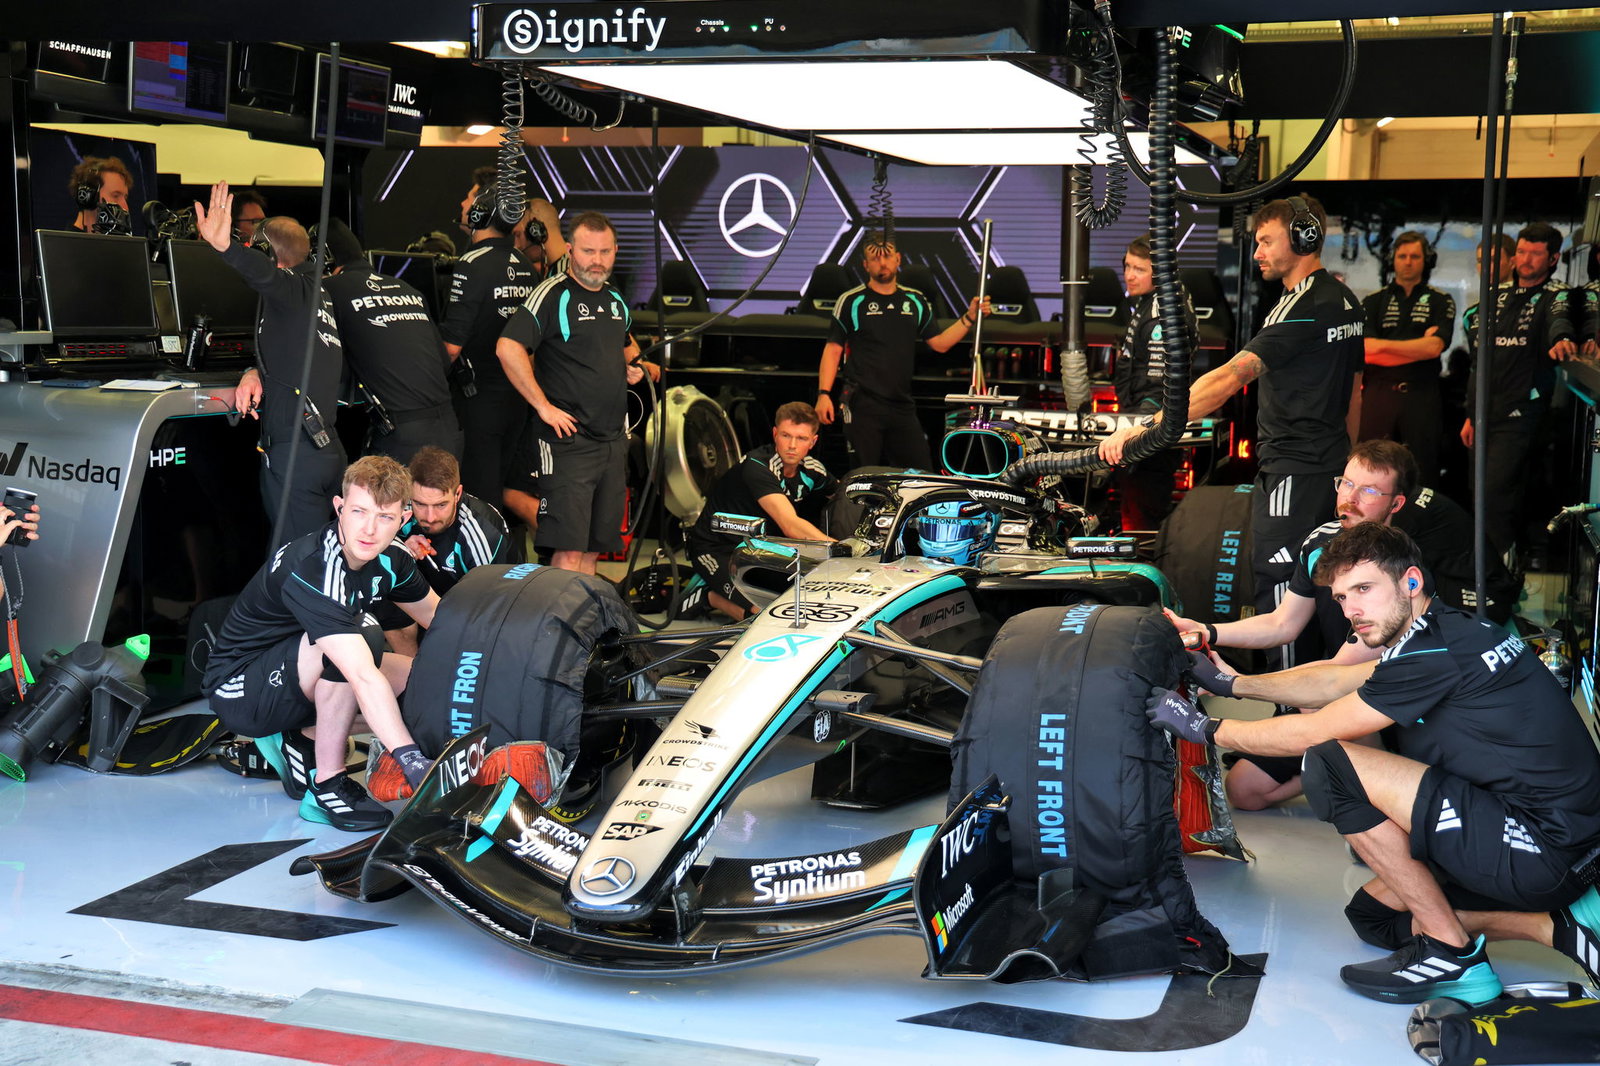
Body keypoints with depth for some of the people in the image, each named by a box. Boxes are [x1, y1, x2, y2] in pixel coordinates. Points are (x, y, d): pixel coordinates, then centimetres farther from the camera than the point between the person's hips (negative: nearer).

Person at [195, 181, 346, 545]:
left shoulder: (296, 288, -8)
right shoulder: (317, 293, 19)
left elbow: (267, 275, -32)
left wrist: (225, 246, -49)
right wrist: (257, 372, 7)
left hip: (295, 452, -9)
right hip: (330, 447, 9)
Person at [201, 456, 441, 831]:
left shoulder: (389, 559, -6)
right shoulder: (309, 568, -32)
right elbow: (363, 678, -40)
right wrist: (413, 763, -45)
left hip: (292, 675, 9)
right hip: (236, 692, -9)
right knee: (361, 639, -32)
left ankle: (304, 743, 5)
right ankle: (326, 784, -19)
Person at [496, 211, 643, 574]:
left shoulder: (616, 300, 16)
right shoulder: (553, 295, -8)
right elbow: (508, 348, -19)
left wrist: (632, 364, 13)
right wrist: (544, 406, -18)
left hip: (613, 441, 8)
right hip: (568, 438, -7)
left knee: (594, 547, 12)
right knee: (569, 550, -12)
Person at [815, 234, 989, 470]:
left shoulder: (916, 302, 15)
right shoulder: (851, 301, 3)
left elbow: (939, 343, 16)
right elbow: (832, 349, 1)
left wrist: (969, 317, 4)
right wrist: (824, 394, -9)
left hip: (902, 406, 4)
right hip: (863, 404, -4)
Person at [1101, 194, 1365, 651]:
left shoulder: (1303, 308, -19)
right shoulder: (1345, 300, 12)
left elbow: (1231, 376, -29)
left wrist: (1148, 426, -35)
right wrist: (1349, 462, 29)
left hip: (1292, 470, -10)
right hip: (1331, 468, 10)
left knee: (1277, 593, -6)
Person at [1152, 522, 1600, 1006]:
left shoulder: (1436, 652, -18)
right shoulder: (1448, 632, 11)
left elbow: (1310, 734, -10)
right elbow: (1333, 680, 23)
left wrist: (1207, 729, 2)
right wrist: (1233, 684, 25)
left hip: (1542, 850, -10)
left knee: (1333, 765, -17)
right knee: (1373, 914, 20)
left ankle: (1452, 954, -7)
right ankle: (1557, 926, 10)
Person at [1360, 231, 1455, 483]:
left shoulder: (1440, 302, 9)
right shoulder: (1373, 302, 12)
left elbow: (1435, 347, -7)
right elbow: (1365, 352, -2)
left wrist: (1382, 345, -7)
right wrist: (1419, 347, -6)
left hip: (1421, 395, -1)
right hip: (1378, 393, 1)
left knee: (1423, 471, 0)